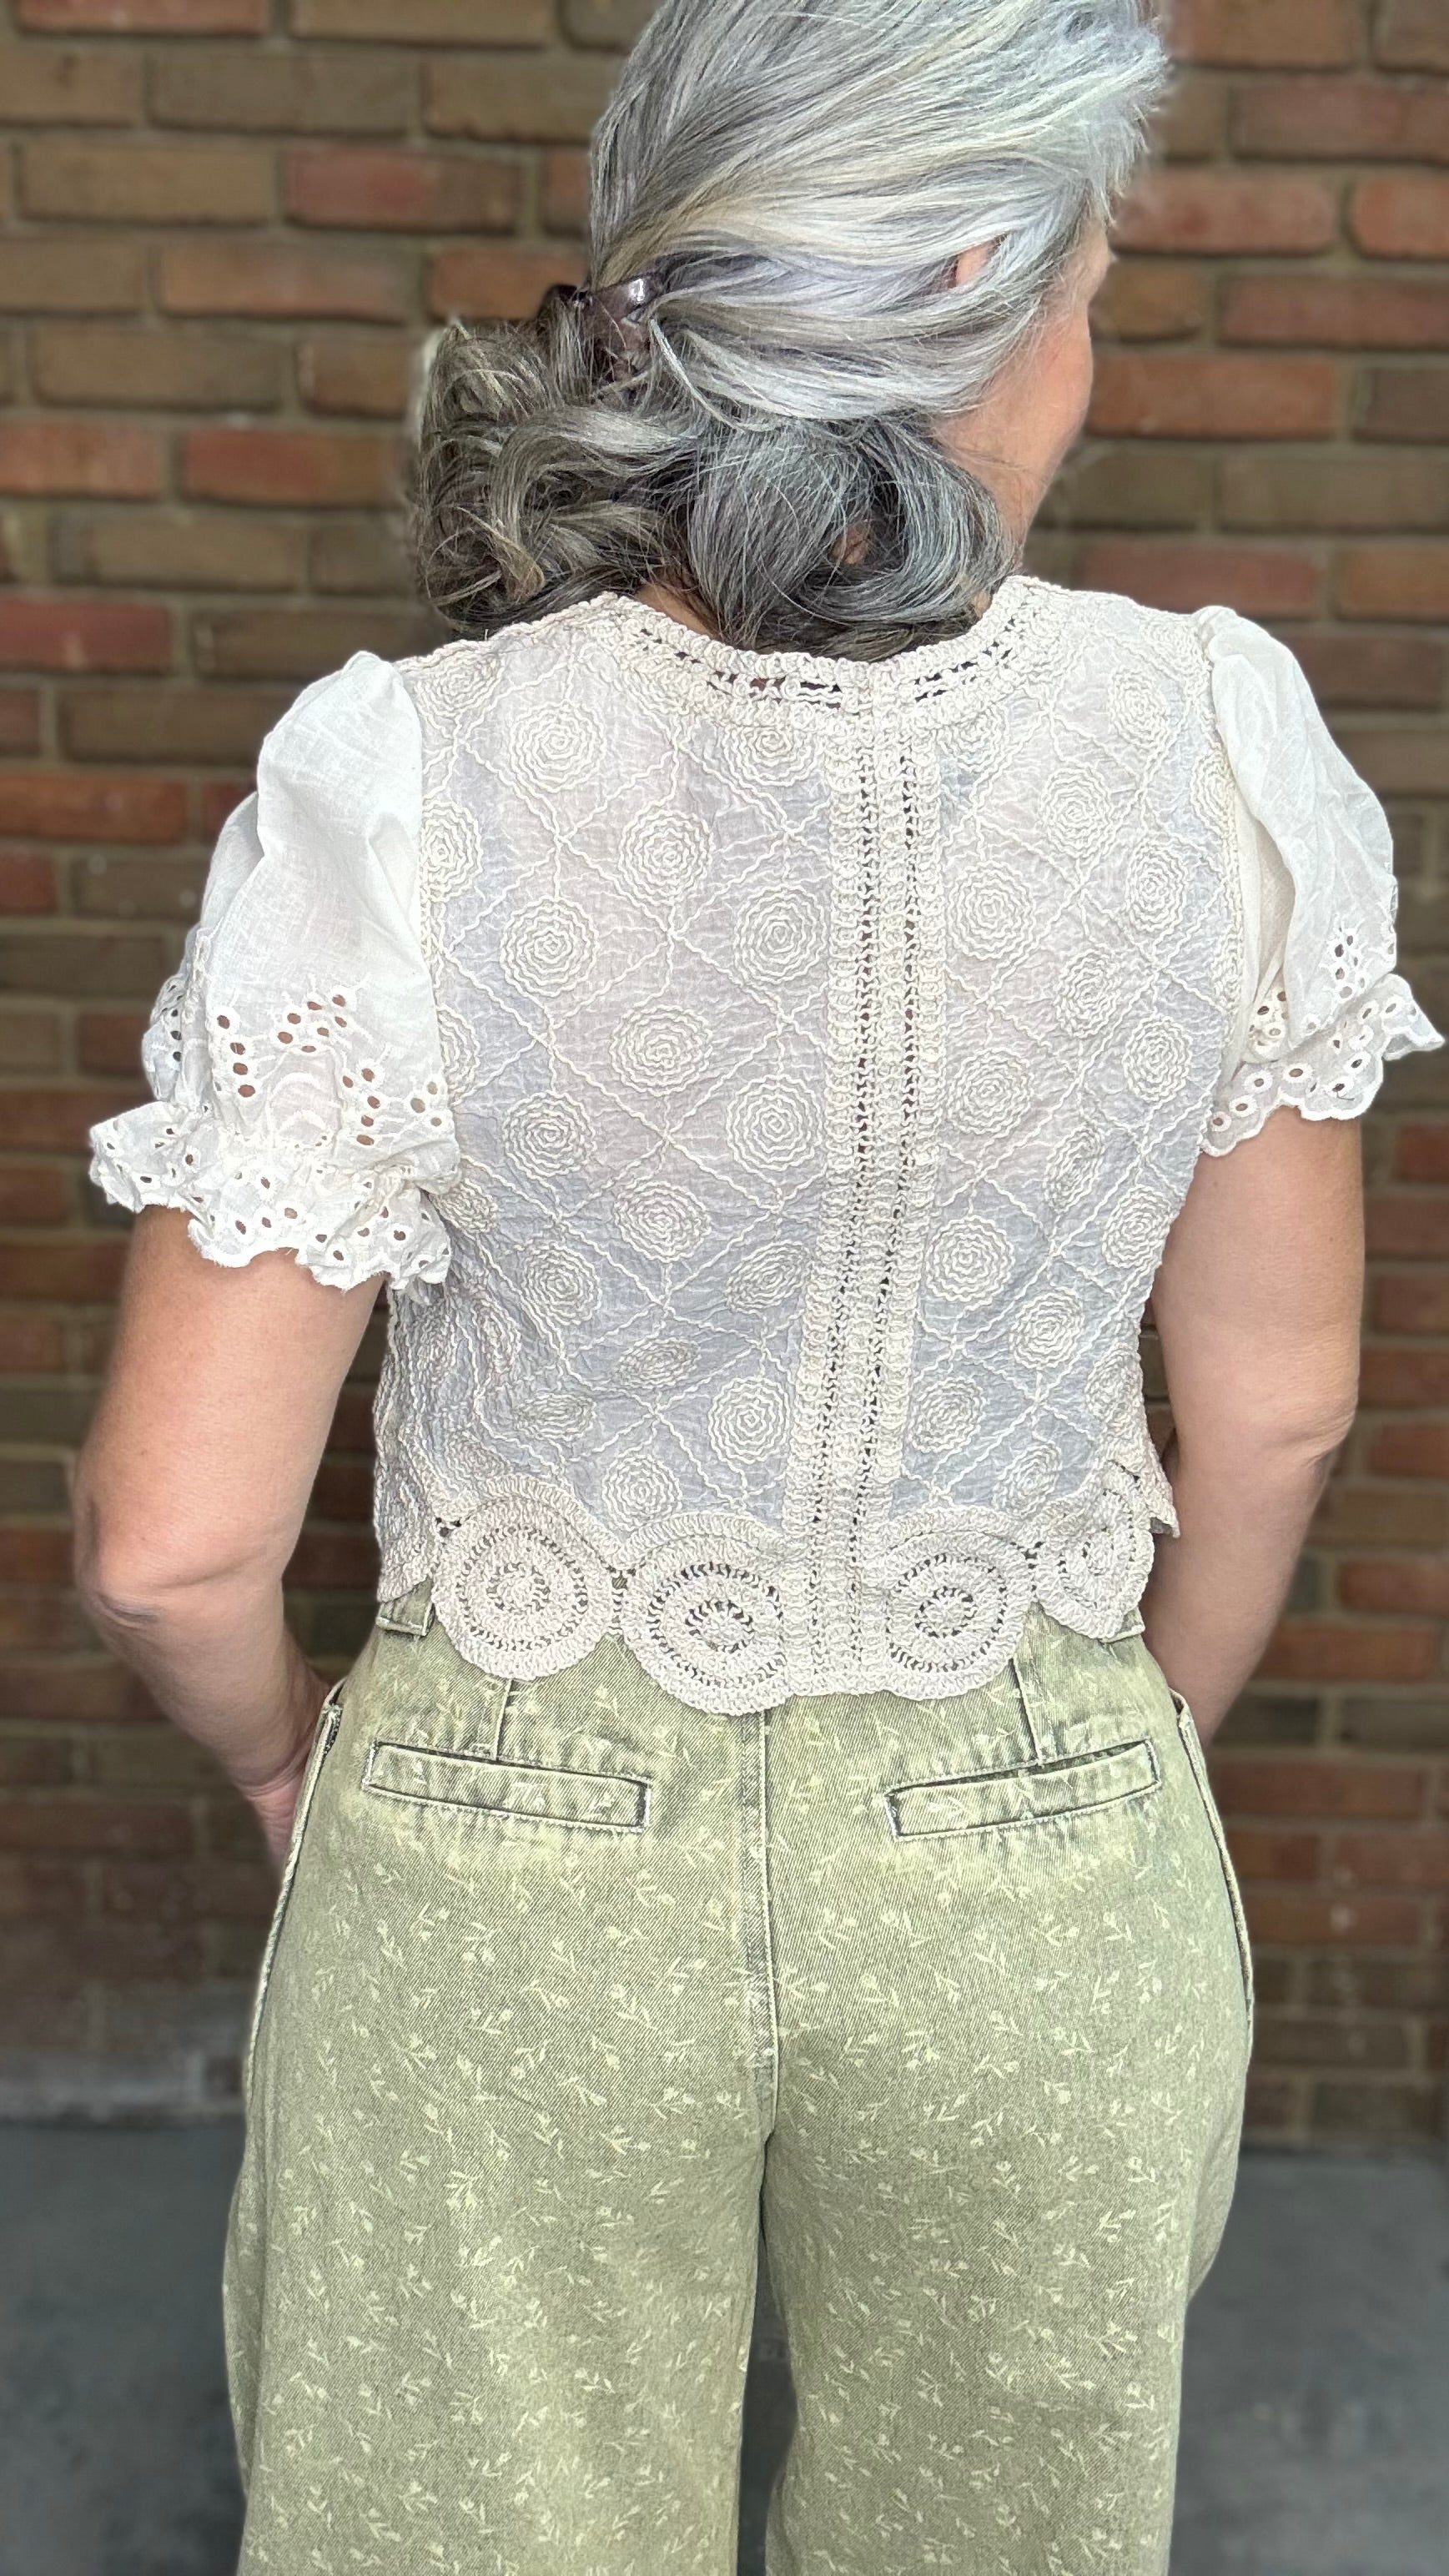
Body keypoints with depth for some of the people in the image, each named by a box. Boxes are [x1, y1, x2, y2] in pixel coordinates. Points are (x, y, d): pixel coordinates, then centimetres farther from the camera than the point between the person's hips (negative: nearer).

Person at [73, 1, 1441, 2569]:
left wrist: (279, 1746, 6)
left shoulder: (397, 791, -21)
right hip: (1040, 1864, 2)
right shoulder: (1224, 746, -15)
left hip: (517, 1860, -1)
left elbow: (175, 1534, -17)